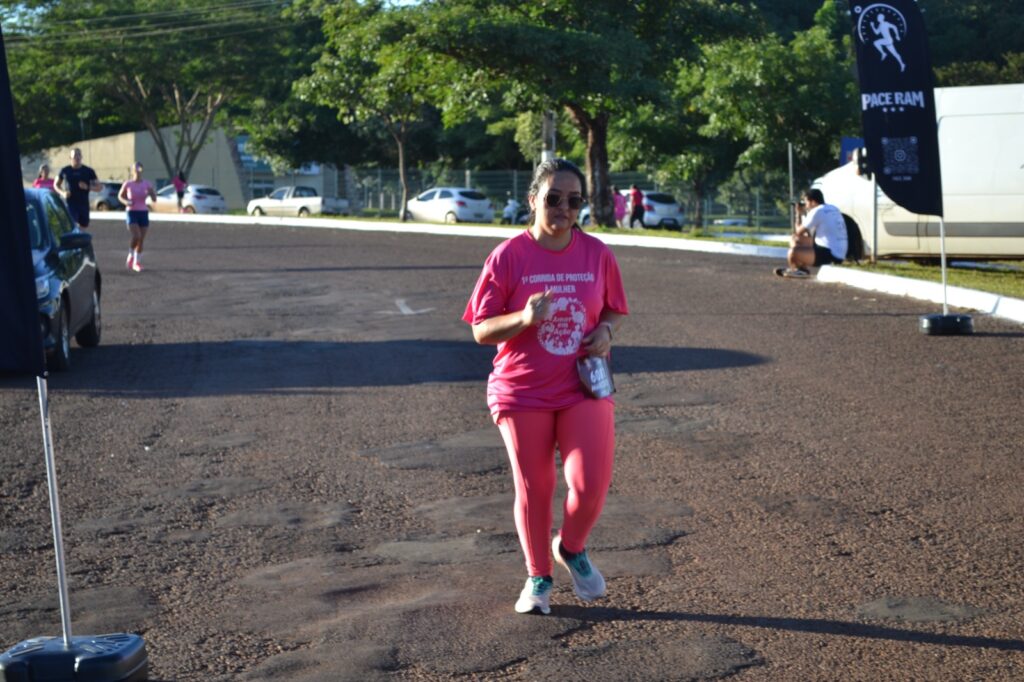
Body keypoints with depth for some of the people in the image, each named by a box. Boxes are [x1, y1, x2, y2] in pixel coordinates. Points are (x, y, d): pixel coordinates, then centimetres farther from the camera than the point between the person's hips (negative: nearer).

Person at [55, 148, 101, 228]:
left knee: (83, 226, 7)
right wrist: (63, 192, -2)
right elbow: (56, 184, 19)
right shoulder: (65, 171, 6)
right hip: (70, 203, -2)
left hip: (83, 204, 2)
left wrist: (88, 187, -14)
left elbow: (99, 187, 6)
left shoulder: (89, 171, 6)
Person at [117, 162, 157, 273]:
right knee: (136, 237, -20)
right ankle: (131, 256, 6)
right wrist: (125, 201, -10)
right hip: (132, 213, -3)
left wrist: (151, 192, -20)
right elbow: (120, 195, 11)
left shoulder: (147, 184, 0)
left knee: (141, 240, 4)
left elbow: (154, 199, 0)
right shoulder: (128, 184, -4)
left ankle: (137, 263, 19)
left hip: (144, 213, 3)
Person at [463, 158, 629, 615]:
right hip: (522, 393, -1)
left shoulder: (597, 253, 0)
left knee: (591, 483, -11)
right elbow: (482, 330, -7)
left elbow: (614, 311, 14)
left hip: (584, 389, 1)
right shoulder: (508, 257, -8)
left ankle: (571, 548, 22)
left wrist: (606, 331, -9)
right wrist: (524, 318, -26)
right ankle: (538, 578, 30)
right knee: (533, 490, 8)